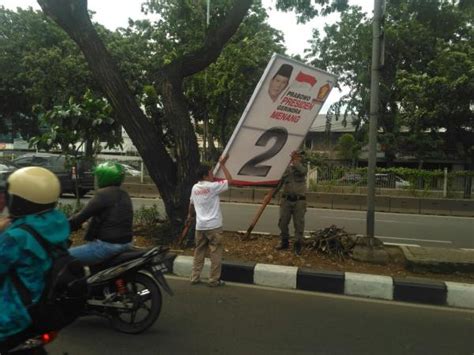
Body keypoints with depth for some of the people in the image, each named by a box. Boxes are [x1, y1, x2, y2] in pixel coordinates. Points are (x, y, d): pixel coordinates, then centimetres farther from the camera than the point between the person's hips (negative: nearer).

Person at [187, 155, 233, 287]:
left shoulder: (195, 188, 7)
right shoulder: (212, 187, -13)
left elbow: (191, 204, 21)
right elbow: (229, 180, -6)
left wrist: (190, 215, 39)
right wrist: (222, 165, -1)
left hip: (200, 226, 6)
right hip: (214, 226, -6)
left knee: (198, 252, 15)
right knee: (215, 253, 3)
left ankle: (195, 278, 20)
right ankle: (214, 280, 7)